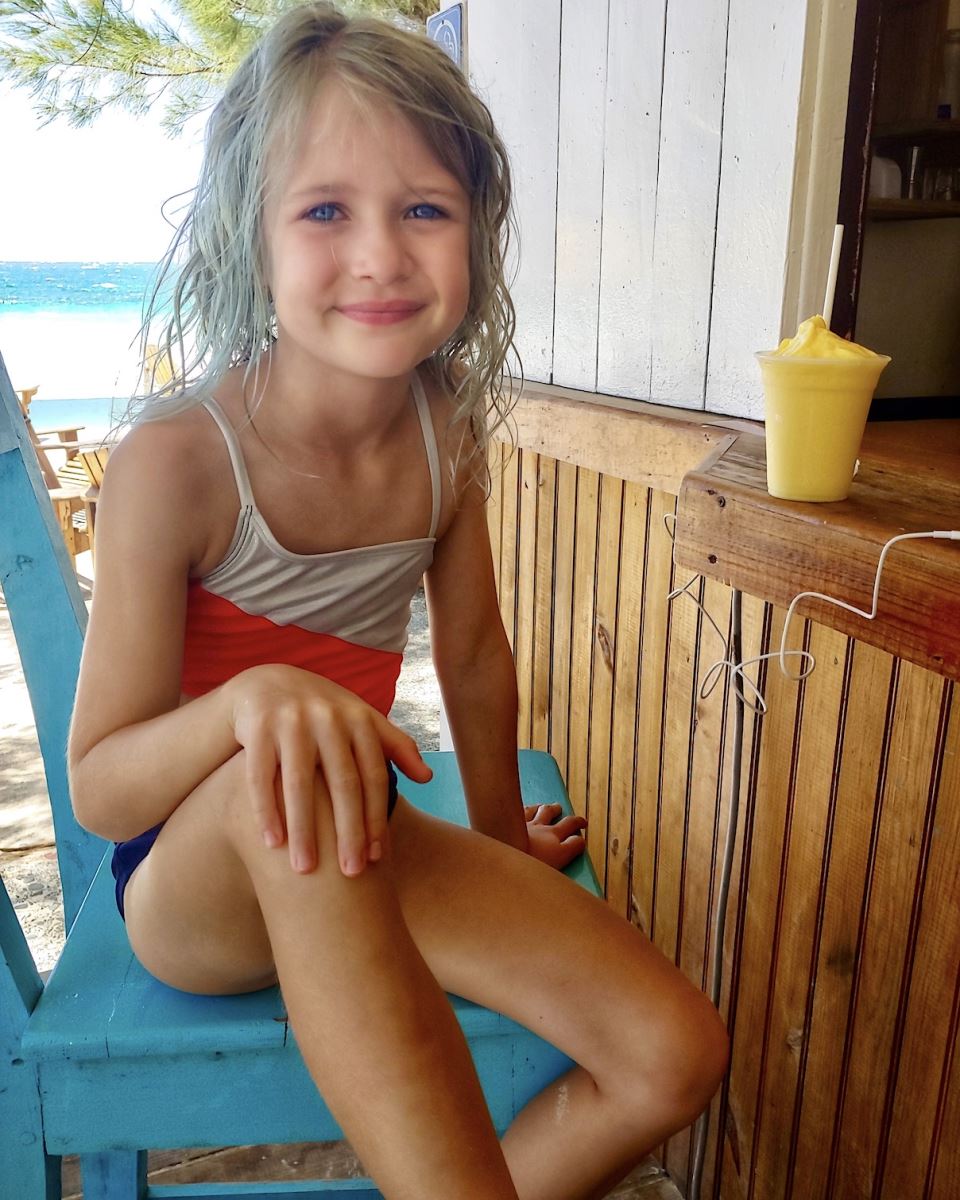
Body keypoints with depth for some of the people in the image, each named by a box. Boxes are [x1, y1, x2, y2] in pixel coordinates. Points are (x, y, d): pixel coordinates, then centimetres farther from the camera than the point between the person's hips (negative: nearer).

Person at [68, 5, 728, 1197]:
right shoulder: (176, 457, -21)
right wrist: (247, 699, -40)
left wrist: (502, 831, 19)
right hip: (190, 885, -4)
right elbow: (98, 792, -18)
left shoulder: (449, 427, -7)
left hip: (357, 853, 4)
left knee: (676, 1053, -9)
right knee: (282, 781, -41)